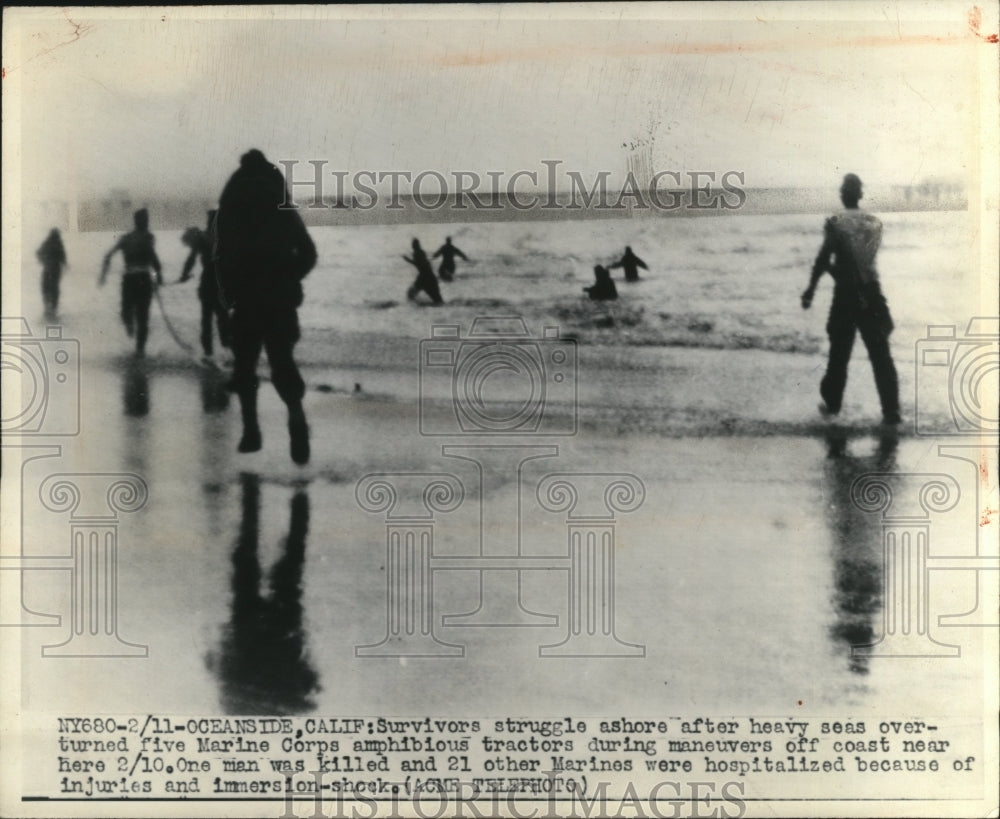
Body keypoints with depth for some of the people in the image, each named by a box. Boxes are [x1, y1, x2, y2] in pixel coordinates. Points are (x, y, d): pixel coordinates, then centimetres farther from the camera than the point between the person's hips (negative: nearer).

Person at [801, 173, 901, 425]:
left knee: (839, 353, 13)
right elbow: (865, 257, 12)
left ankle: (832, 403, 24)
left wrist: (811, 288, 2)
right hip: (871, 293, 2)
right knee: (881, 355, 3)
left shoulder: (836, 222, -6)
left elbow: (823, 259, -9)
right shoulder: (875, 223, 5)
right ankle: (891, 411, -1)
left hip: (846, 294, -2)